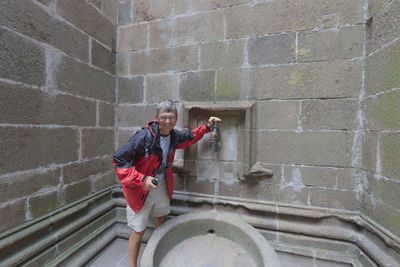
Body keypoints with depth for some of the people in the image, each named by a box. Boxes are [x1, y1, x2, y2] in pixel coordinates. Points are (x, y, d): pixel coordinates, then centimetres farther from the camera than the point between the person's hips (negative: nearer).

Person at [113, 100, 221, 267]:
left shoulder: (174, 135, -7)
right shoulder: (144, 136, -28)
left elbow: (190, 137, 14)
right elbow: (119, 160, -25)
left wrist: (207, 126, 4)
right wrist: (141, 180, -32)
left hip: (161, 186, 7)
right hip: (139, 189, -6)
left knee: (162, 220, 26)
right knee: (138, 232, 8)